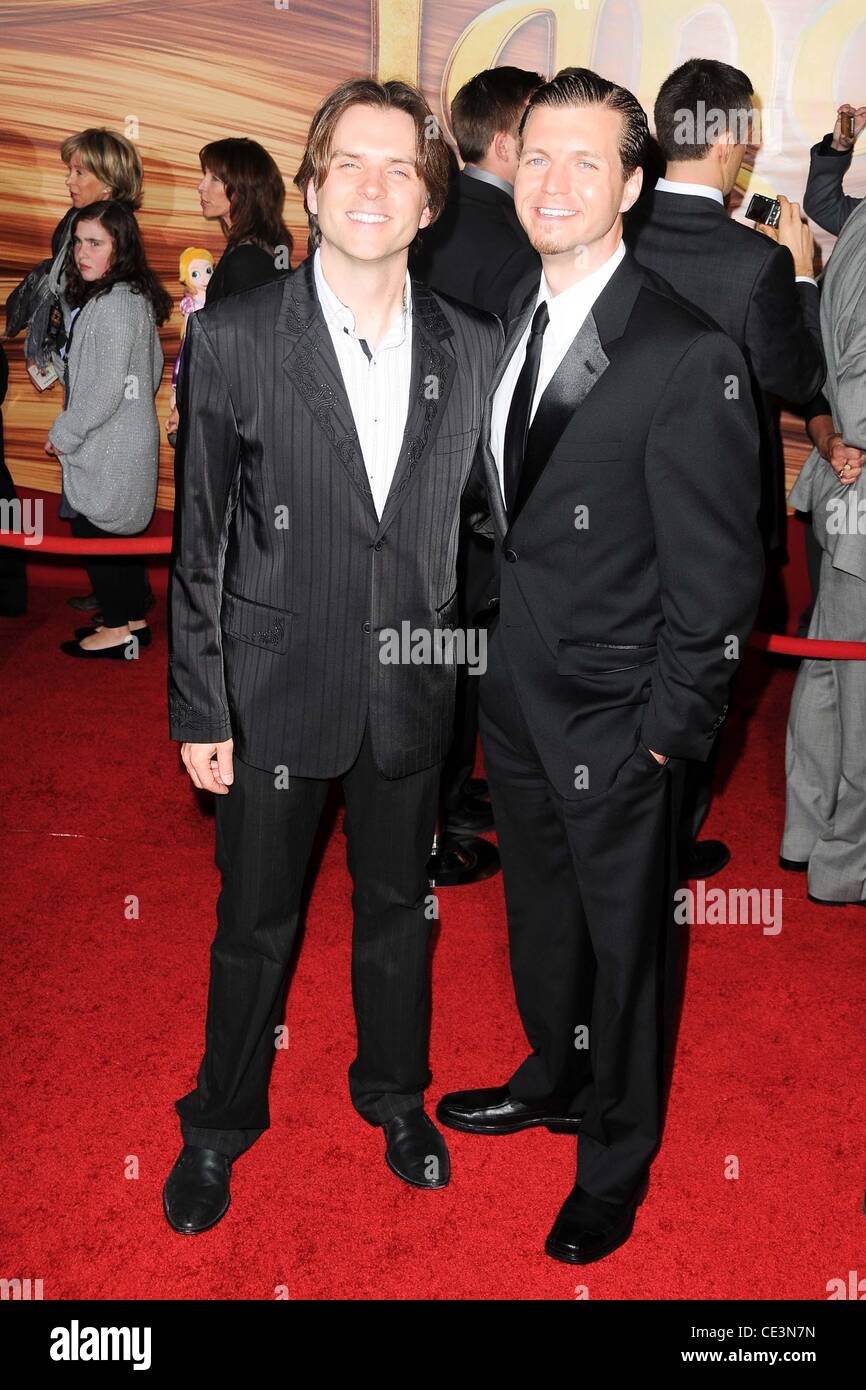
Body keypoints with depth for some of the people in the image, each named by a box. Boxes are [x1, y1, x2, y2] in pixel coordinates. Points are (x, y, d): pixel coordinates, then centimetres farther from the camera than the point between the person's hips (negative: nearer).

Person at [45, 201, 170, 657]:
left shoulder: (115, 302, -20)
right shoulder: (134, 296, 11)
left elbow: (108, 385, -23)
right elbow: (153, 368, 20)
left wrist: (63, 434, -13)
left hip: (109, 447, -10)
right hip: (126, 439, 10)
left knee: (94, 528, 0)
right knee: (113, 532, 17)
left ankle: (119, 630, 9)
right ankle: (131, 619, 26)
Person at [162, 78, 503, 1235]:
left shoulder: (475, 347, -1)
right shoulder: (233, 337, -8)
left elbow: (483, 520, 6)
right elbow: (199, 540, -6)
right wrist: (201, 710, -7)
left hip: (415, 689, 2)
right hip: (277, 688, -2)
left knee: (397, 903, 19)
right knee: (255, 920, 13)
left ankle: (394, 1092, 43)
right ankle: (221, 1122, 36)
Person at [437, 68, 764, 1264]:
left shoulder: (687, 356, -19)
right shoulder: (509, 324, 4)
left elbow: (716, 575, -17)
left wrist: (669, 731, -15)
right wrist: (493, 653, 9)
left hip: (613, 717, -7)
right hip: (514, 695, 7)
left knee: (627, 939, 12)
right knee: (539, 913, 24)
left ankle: (617, 1161, 34)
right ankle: (555, 1081, 49)